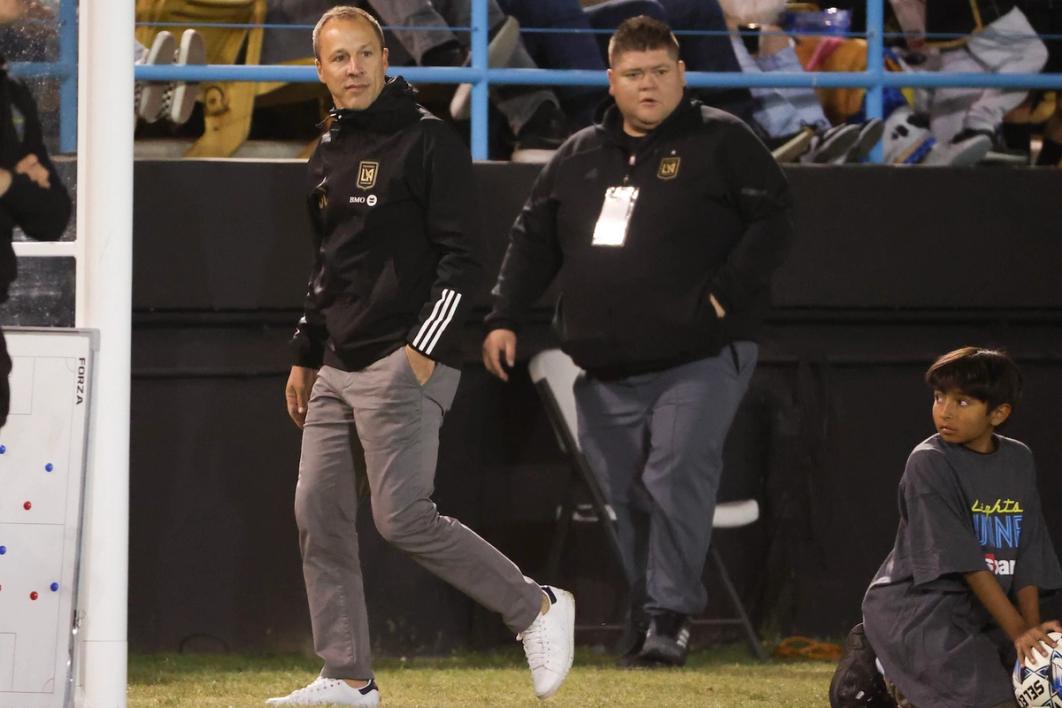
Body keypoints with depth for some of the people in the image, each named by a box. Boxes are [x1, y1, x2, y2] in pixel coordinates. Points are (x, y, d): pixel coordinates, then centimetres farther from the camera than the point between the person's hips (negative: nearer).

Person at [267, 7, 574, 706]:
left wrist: (424, 348, -19)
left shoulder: (429, 142, -8)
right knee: (319, 514, 4)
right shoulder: (328, 156, 17)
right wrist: (304, 356, 23)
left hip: (407, 364, -8)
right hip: (339, 369, 8)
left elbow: (462, 258, -12)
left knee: (404, 517, -15)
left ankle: (537, 607, -2)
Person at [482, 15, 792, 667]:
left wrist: (727, 293, -14)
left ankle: (670, 617, -15)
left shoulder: (722, 141, 0)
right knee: (623, 495, 5)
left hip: (700, 361, -6)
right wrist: (505, 319, 11)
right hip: (607, 369, 6)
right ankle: (644, 619, 13)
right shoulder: (581, 156, 15)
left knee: (676, 479, -18)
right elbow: (534, 240, 20)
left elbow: (774, 221, -6)